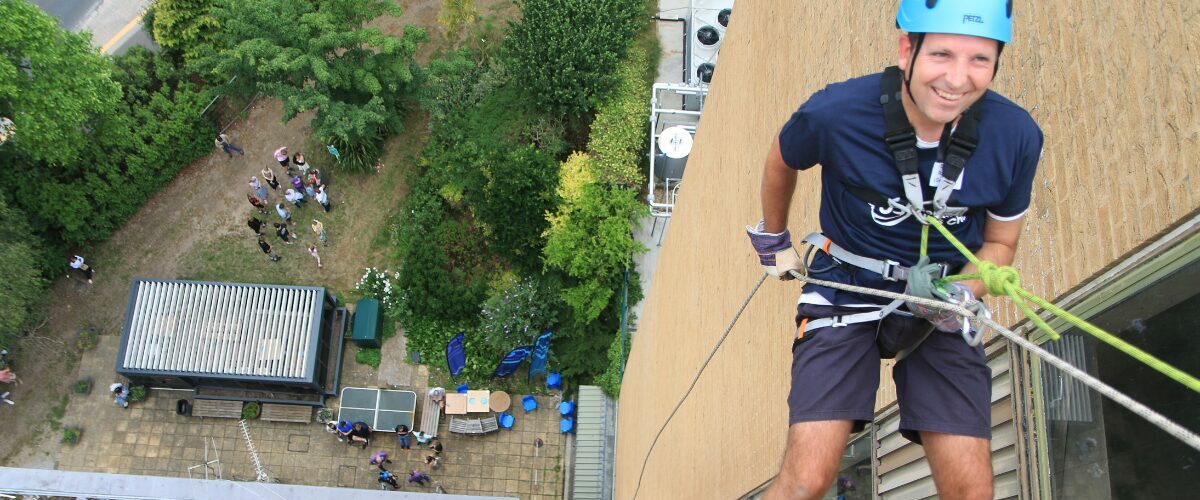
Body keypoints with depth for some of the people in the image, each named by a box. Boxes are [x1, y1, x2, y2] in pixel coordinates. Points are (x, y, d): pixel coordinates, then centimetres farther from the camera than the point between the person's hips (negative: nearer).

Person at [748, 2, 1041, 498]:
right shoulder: (836, 113, -21)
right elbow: (781, 162, 4)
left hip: (941, 305, 3)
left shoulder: (1016, 136, -13)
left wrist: (961, 294, -16)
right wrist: (773, 242, 19)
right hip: (846, 291, -2)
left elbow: (1000, 242, 4)